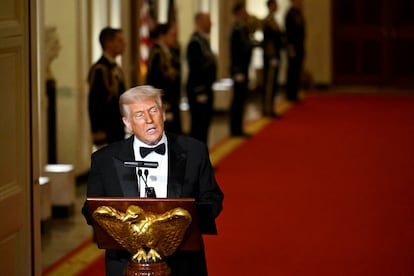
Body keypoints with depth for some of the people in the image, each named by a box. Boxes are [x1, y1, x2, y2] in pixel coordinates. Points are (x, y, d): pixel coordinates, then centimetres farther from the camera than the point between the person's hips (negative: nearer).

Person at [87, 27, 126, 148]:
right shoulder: (99, 70, -14)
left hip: (117, 132, 9)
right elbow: (94, 105, -17)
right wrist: (98, 134, -19)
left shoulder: (116, 69, 15)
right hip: (106, 133, -9)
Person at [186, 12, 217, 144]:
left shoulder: (204, 40, 12)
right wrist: (200, 92, -21)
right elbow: (195, 69, -20)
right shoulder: (195, 42, -17)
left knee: (204, 123, 13)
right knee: (198, 124, -5)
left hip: (205, 89, 10)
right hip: (198, 90, -10)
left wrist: (207, 89, 16)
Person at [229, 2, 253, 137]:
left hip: (242, 70, 9)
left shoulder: (242, 29, 11)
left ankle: (237, 129, 19)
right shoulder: (237, 30, -17)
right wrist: (238, 73, -20)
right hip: (239, 70, -9)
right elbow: (235, 53, -20)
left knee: (240, 99, 13)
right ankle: (236, 129, 3)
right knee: (238, 100, -3)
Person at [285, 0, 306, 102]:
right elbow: (289, 32, -18)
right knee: (293, 72, -4)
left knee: (297, 72, 10)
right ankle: (290, 95, 0)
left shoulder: (299, 13, 13)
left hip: (300, 48, 8)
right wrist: (291, 48, -20)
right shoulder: (290, 14, -14)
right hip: (293, 48, -8)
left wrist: (302, 47, 14)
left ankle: (294, 95, 15)